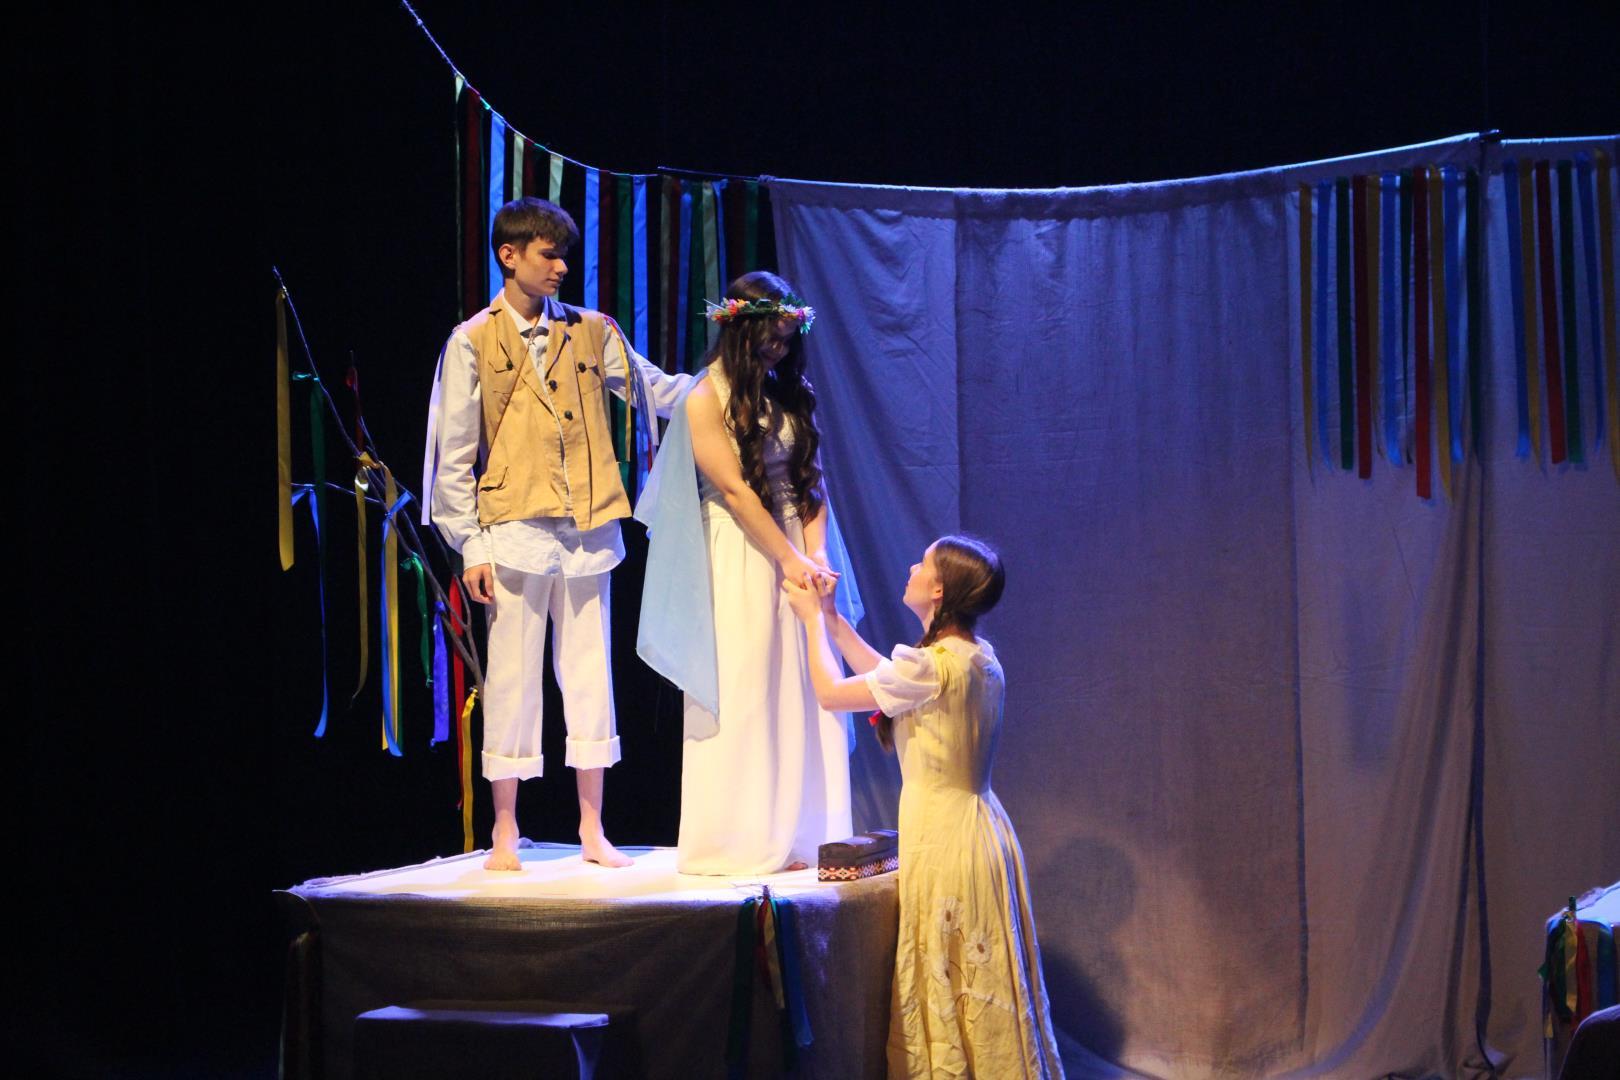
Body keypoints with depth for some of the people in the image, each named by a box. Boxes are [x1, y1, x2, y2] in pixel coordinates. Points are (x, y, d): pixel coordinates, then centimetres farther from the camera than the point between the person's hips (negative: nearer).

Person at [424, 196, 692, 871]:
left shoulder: (591, 333, 11)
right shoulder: (474, 343, 1)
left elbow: (656, 389, 9)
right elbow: (453, 454, 0)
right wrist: (471, 545, -6)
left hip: (586, 531, 4)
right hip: (516, 531, -3)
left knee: (590, 674, 6)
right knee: (513, 677, 0)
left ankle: (592, 831, 14)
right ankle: (505, 835, 9)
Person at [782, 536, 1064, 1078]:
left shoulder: (931, 666, -20)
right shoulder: (978, 657, 7)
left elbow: (831, 692, -8)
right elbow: (883, 676, 21)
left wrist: (813, 619, 6)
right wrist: (832, 618, 23)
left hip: (943, 838, -9)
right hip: (979, 826, 9)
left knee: (947, 993, -1)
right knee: (987, 992, 14)